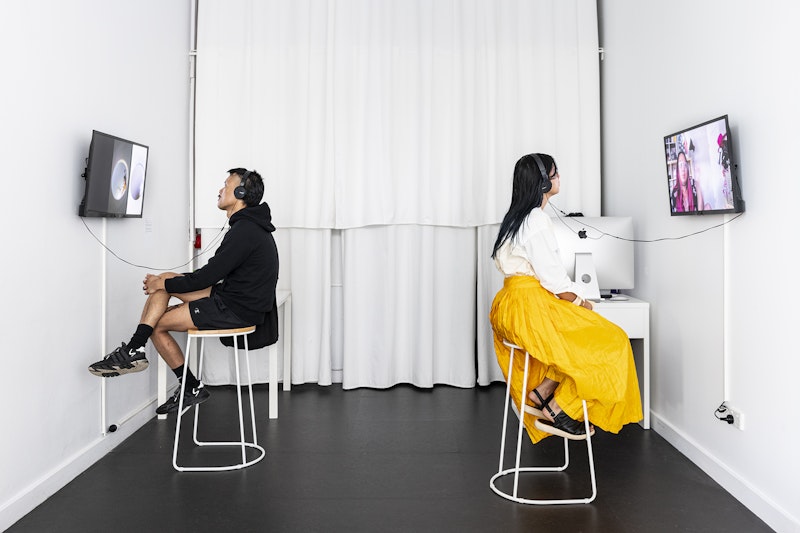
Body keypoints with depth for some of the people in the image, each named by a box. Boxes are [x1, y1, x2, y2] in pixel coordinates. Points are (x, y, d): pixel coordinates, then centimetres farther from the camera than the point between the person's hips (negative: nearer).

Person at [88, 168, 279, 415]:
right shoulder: (250, 225, 13)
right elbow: (215, 274, 17)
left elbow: (208, 277, -19)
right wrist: (164, 282, 12)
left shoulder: (244, 231, -20)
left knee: (157, 324, -3)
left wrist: (162, 285, -5)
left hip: (238, 309, -10)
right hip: (236, 296, 10)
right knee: (164, 280, 3)